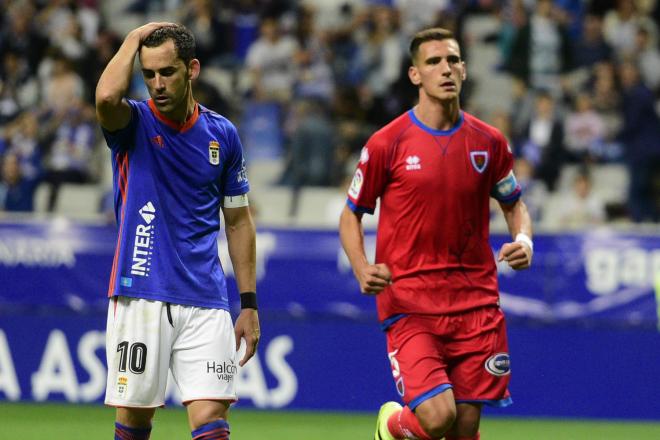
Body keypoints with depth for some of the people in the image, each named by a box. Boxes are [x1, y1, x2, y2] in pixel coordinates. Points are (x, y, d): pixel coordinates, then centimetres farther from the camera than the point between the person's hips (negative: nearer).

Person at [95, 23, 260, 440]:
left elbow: (238, 221, 15)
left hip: (205, 301, 1)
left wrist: (249, 303, 11)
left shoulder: (222, 134, 7)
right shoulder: (133, 123, 0)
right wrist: (135, 38, -11)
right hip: (141, 297, -1)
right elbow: (107, 97, -27)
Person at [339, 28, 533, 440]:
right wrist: (362, 269, -13)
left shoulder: (489, 142, 6)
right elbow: (351, 214, 5)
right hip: (409, 303, -3)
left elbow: (514, 203, 21)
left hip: (476, 302, 4)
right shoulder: (388, 143, -4)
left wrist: (524, 241, -1)